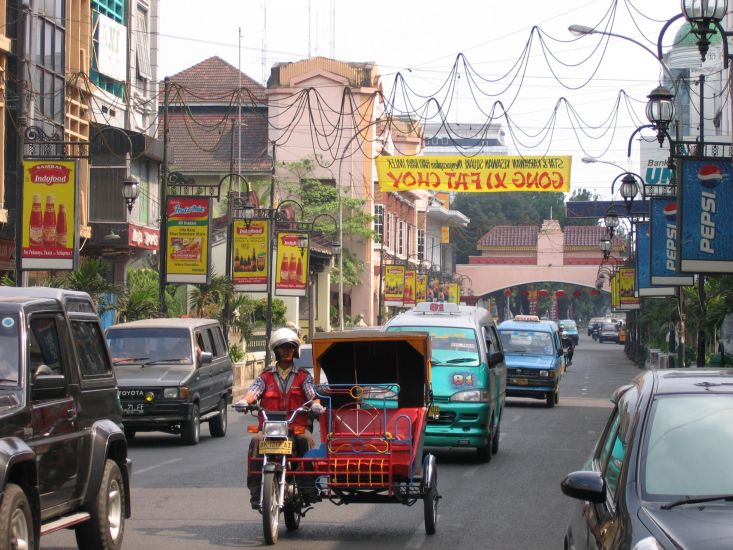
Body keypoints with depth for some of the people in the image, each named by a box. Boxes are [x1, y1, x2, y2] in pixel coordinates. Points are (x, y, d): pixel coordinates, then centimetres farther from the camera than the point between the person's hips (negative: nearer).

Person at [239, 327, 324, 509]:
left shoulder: (303, 376, 15)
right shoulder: (266, 376, 17)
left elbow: (312, 393, -1)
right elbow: (254, 390, 0)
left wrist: (315, 404, -25)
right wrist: (245, 400, -23)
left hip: (297, 425, 0)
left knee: (306, 440, -33)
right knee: (256, 441, -29)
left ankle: (309, 486, -27)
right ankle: (255, 490, -27)